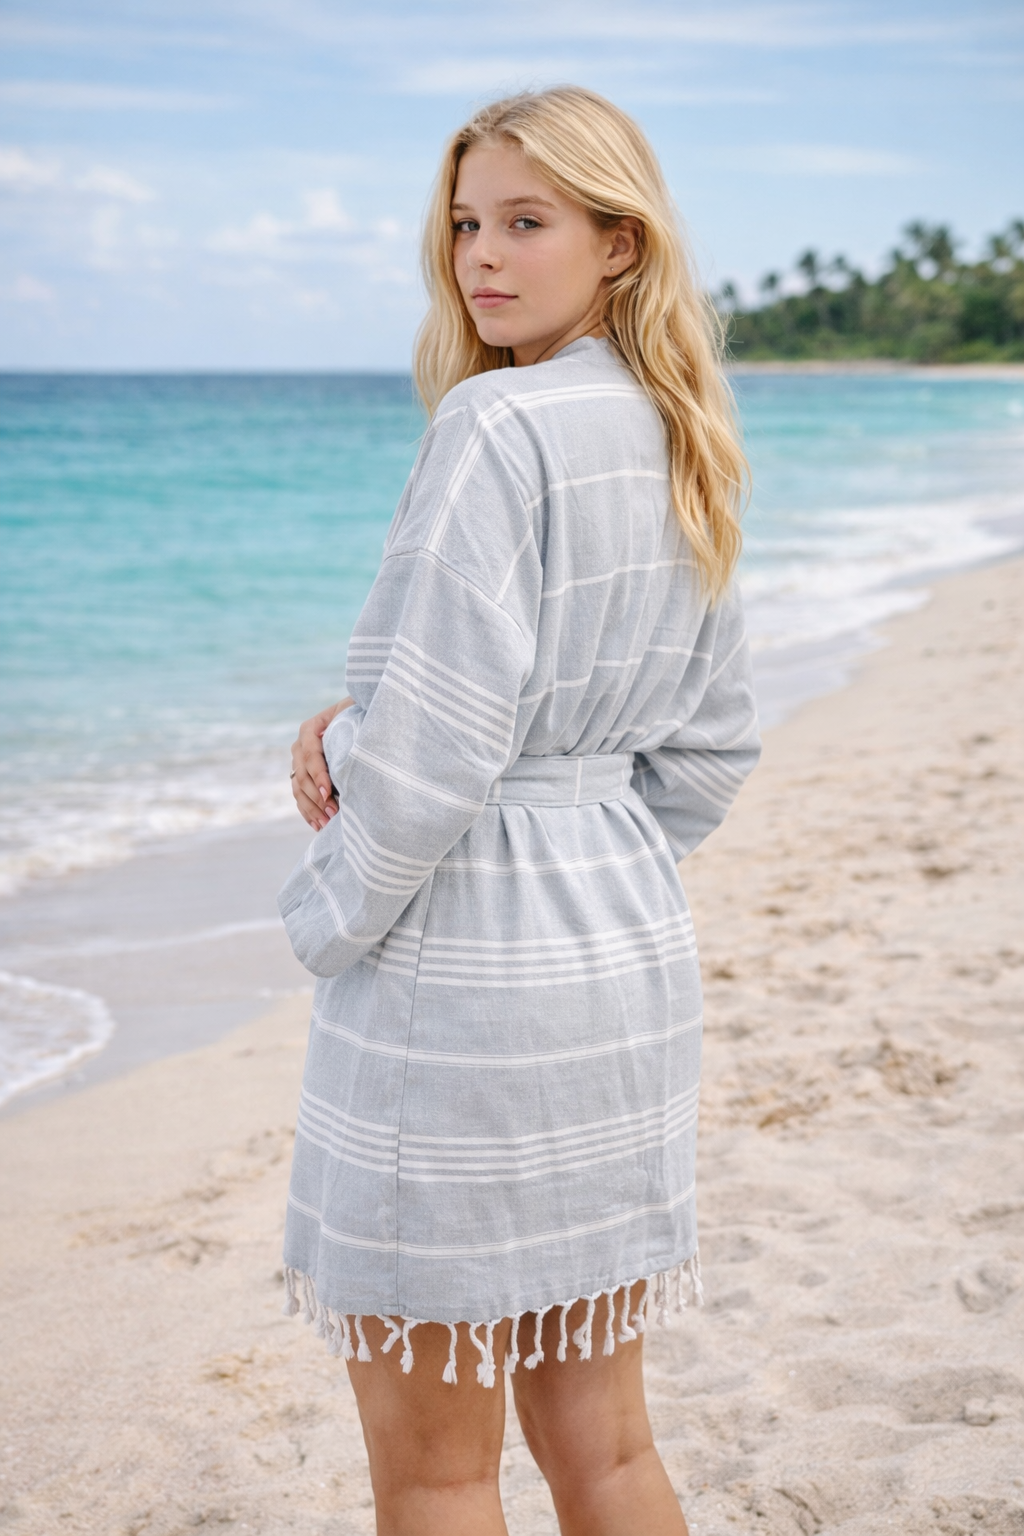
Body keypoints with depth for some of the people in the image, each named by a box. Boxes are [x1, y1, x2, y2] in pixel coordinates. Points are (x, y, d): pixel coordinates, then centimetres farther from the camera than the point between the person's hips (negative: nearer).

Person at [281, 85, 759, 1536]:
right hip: (632, 951, 9)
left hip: (461, 970, -8)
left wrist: (331, 919, -3)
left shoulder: (497, 425, -16)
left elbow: (429, 747, -21)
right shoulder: (677, 444, 10)